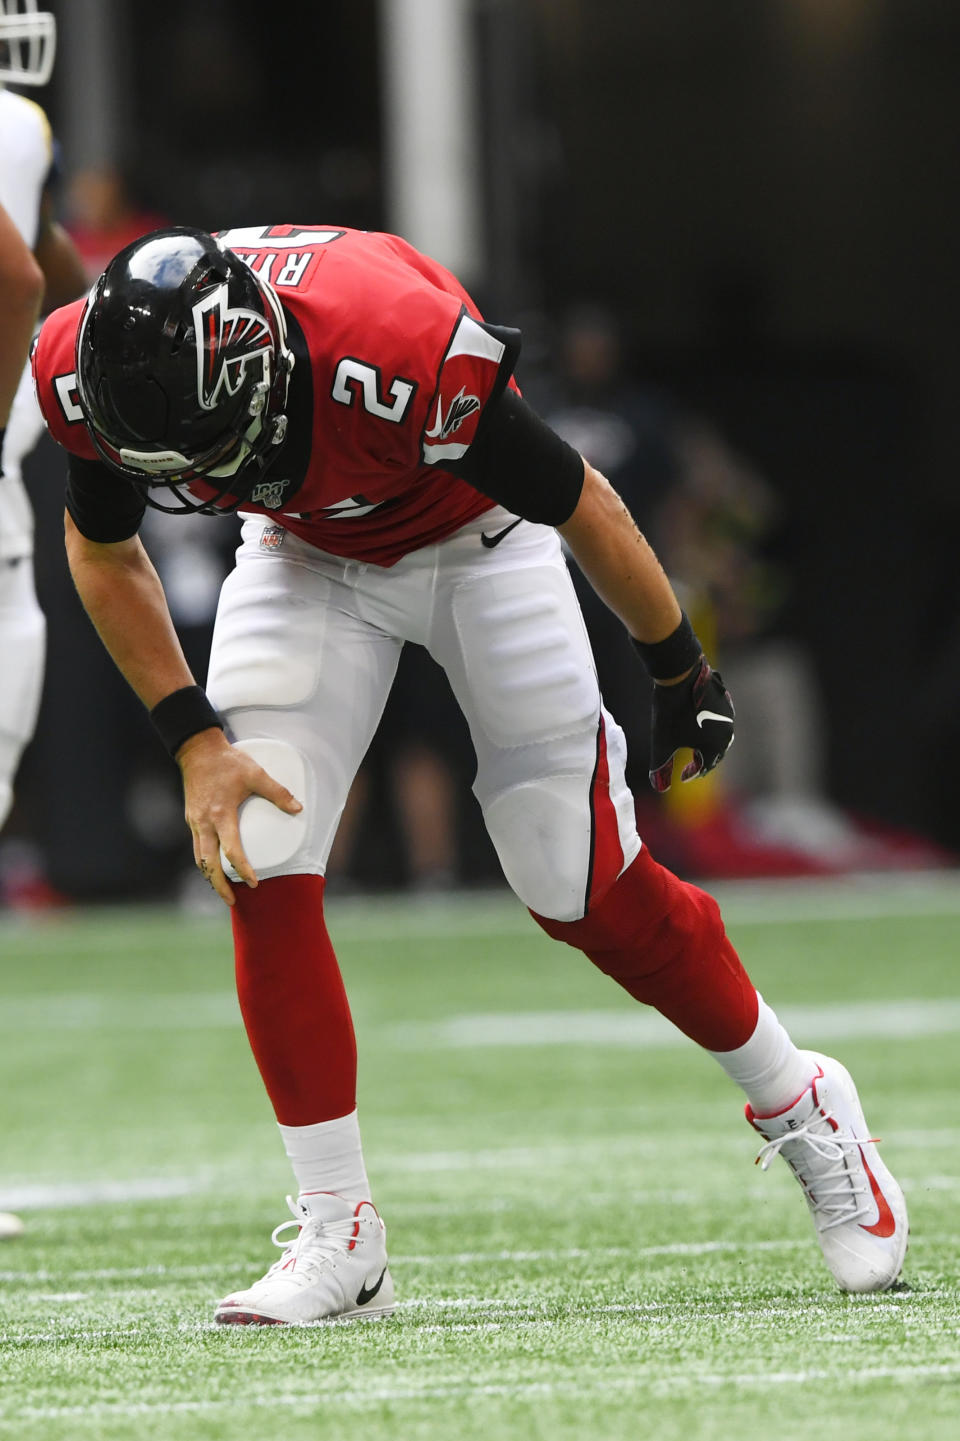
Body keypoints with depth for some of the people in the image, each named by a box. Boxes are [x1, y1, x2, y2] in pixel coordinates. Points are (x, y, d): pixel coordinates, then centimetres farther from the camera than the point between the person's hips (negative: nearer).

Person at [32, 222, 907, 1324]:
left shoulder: (400, 363, -43)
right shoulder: (89, 374, -29)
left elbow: (581, 505, -23)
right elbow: (103, 552, -5)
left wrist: (680, 672, -8)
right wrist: (194, 739, -13)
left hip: (472, 541, -3)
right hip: (307, 559, 3)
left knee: (583, 887, -4)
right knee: (260, 868, -14)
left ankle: (801, 1110, 20)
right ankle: (338, 1238, -3)